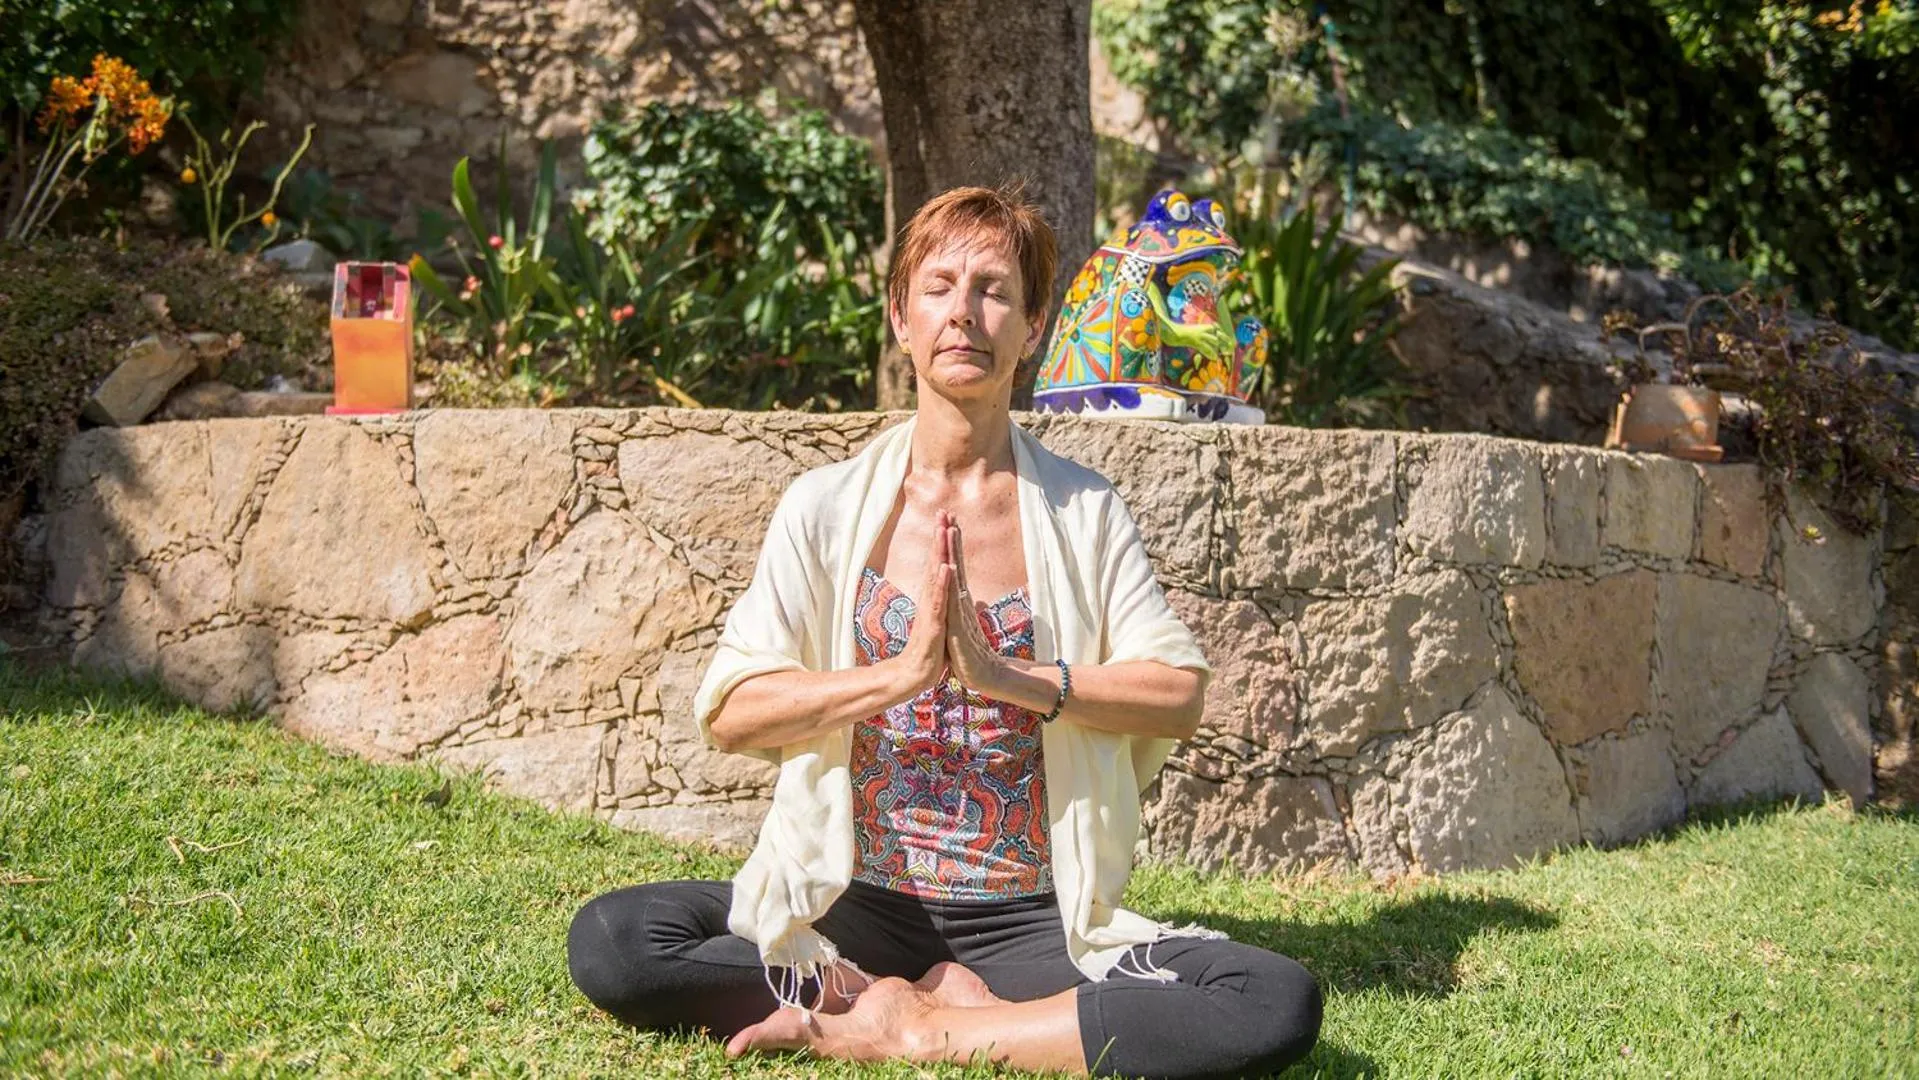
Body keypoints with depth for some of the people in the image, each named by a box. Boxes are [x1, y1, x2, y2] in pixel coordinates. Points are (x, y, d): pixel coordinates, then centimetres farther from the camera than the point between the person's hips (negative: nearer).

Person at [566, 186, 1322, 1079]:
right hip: (851, 905, 0)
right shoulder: (825, 506, 2)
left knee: (1280, 1005, -25)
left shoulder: (1083, 510, 4)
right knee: (608, 942, -25)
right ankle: (961, 1005, -15)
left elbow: (1178, 694, -5)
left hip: (1033, 919, 0)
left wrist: (1003, 676, -17)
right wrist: (900, 671, -18)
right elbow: (726, 711, -5)